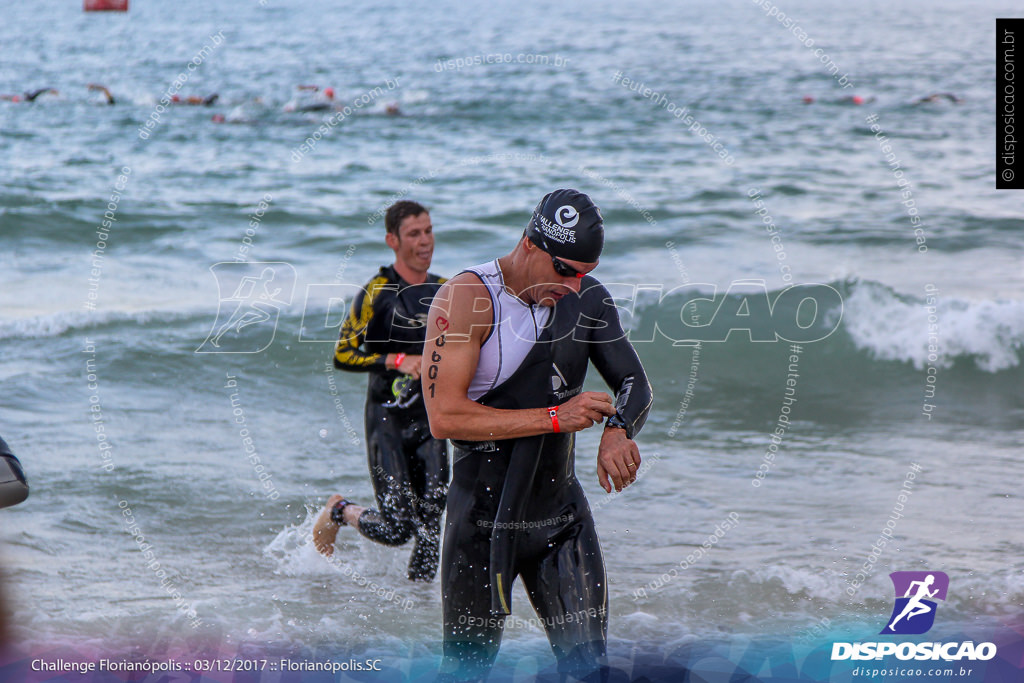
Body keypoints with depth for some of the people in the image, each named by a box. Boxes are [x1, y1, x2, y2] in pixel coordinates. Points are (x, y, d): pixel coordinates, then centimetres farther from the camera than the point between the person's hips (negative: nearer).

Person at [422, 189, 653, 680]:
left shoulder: (588, 299, 3)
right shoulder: (468, 296, -14)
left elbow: (634, 383, 10)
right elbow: (444, 417, -21)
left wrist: (618, 429, -15)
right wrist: (555, 418, -23)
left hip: (562, 512, 5)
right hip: (484, 516, -5)